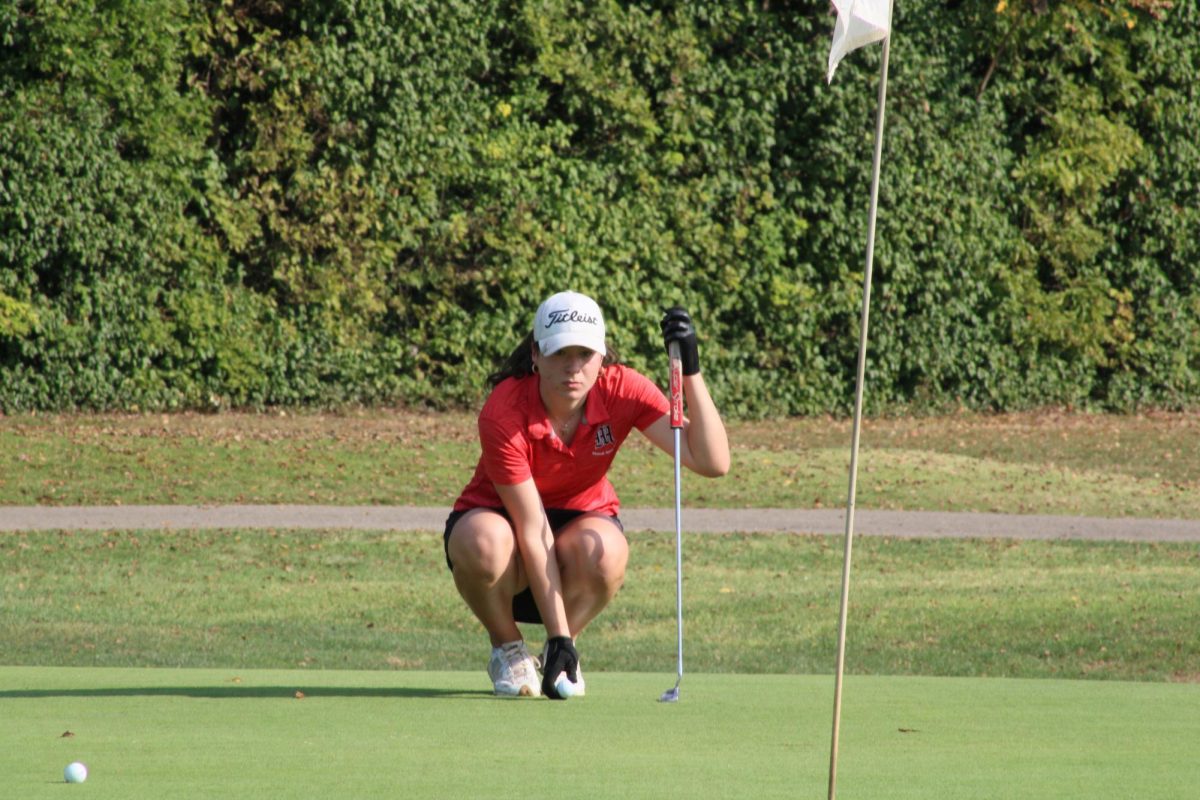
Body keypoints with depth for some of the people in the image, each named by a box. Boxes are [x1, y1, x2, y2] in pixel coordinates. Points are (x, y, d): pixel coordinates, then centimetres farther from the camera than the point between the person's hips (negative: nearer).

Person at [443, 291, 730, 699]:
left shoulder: (623, 390, -21)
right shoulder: (503, 415, -29)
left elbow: (713, 462, -29)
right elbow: (533, 531, -30)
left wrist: (691, 372, -37)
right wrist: (558, 638, -32)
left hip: (581, 515, 2)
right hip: (501, 516, -2)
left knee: (605, 552, -36)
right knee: (484, 544, -40)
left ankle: (564, 642, -2)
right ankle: (507, 646, -6)